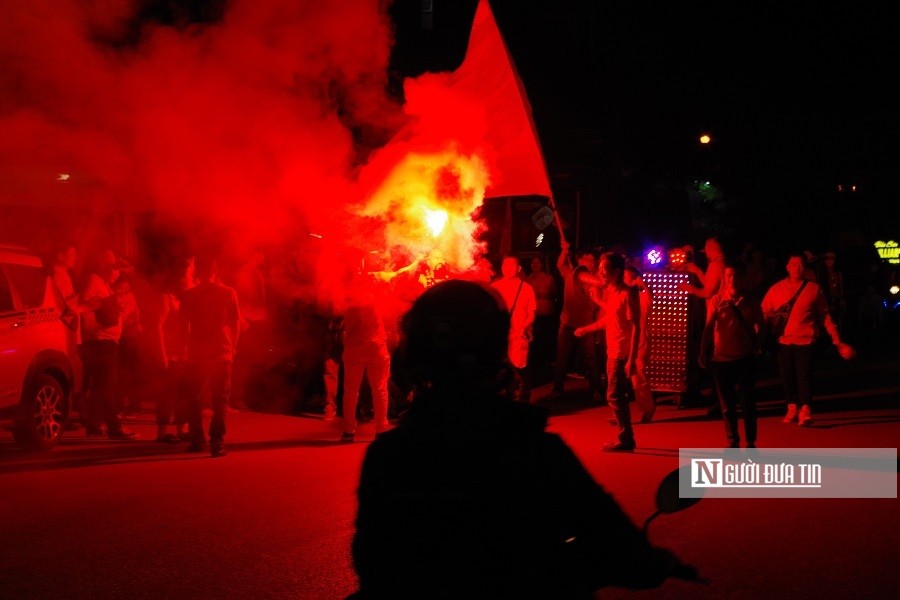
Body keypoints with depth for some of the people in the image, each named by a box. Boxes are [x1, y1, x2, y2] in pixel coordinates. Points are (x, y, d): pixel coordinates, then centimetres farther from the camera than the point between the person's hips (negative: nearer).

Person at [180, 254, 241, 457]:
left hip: (196, 354, 1)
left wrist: (184, 349, 15)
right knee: (220, 400, 2)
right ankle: (217, 443, -8)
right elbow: (236, 323, 2)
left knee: (194, 399, 14)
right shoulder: (228, 293, -1)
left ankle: (197, 440, 16)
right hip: (222, 353, 0)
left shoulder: (189, 295, 0)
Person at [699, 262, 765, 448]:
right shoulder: (717, 300, -1)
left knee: (747, 403, 3)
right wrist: (703, 352, -10)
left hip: (745, 358, 0)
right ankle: (733, 442, 16)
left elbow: (760, 327, 9)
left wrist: (756, 348, -2)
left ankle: (751, 442, 11)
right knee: (727, 405, 7)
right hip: (721, 358, 1)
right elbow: (709, 327, -3)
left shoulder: (750, 301, 1)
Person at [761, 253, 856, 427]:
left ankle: (805, 412, -7)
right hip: (783, 342, 2)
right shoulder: (776, 289, 4)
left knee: (804, 376, -11)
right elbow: (764, 314, 0)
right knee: (787, 377, 7)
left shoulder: (814, 289, 4)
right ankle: (792, 409, 21)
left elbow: (825, 317, 7)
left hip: (805, 342, -2)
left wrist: (837, 341, 5)